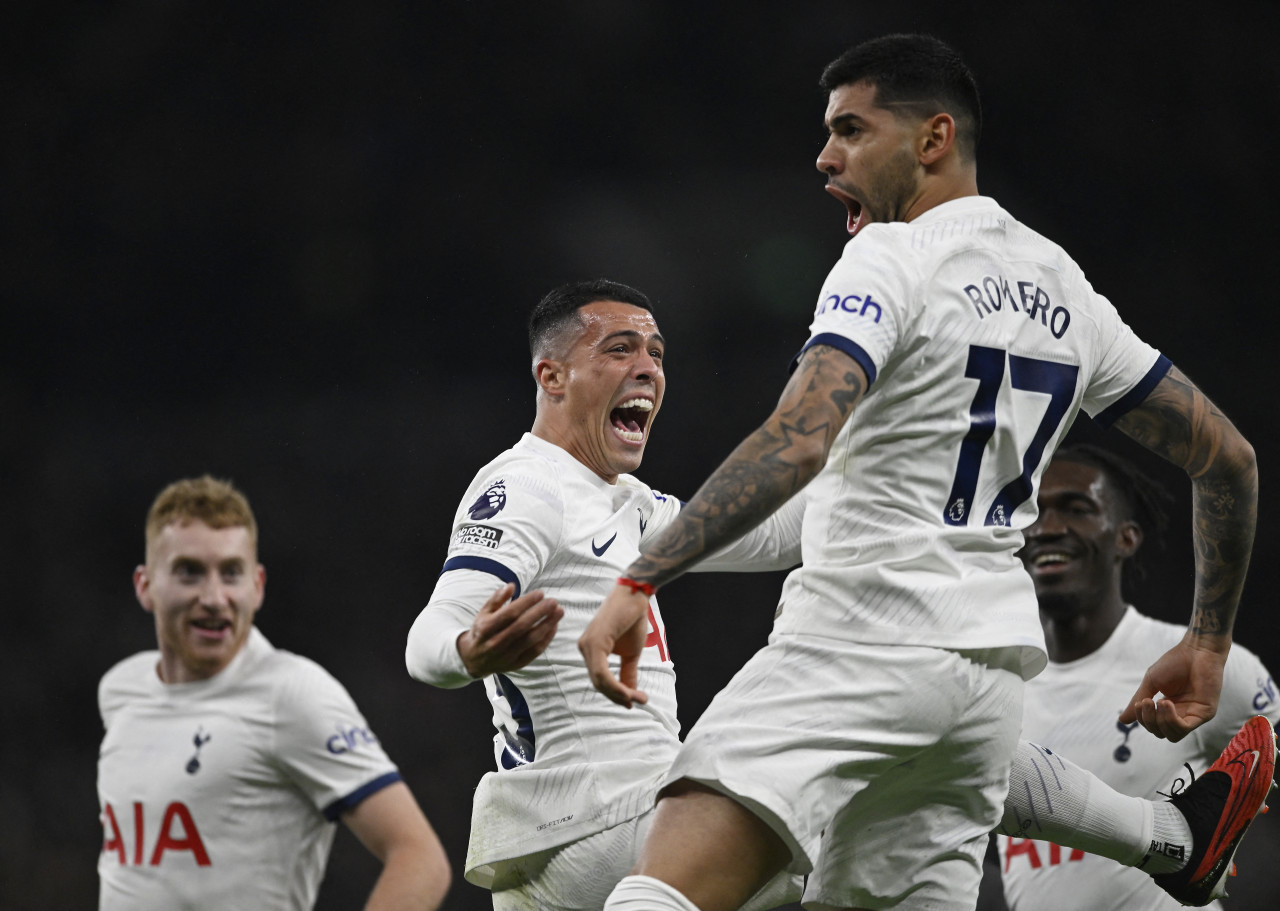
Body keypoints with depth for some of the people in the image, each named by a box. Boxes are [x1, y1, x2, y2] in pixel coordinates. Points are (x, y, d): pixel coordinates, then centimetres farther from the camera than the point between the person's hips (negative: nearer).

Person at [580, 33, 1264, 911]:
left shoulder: (891, 259, -6)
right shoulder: (1061, 288, 17)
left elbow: (796, 443, -22)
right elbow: (1229, 458, 22)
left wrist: (638, 582, -25)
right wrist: (1208, 642, 29)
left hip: (863, 640, -9)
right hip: (988, 684, 9)